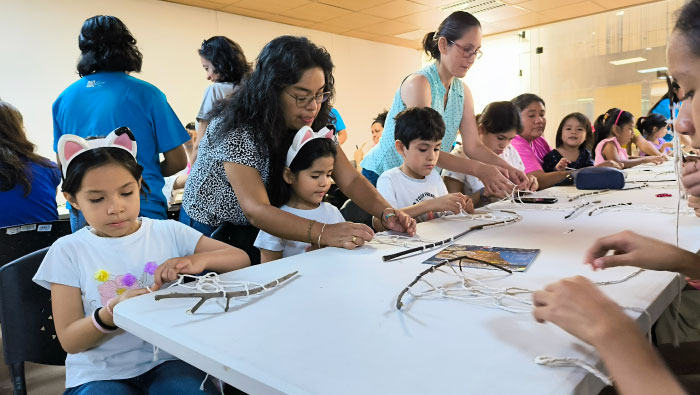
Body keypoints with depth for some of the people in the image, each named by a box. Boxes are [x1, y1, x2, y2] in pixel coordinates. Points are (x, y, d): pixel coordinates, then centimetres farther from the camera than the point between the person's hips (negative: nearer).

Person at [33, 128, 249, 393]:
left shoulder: (169, 232, 1)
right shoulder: (68, 251, -1)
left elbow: (241, 259, 0)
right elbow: (69, 341, -3)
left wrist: (199, 259, -20)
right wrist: (114, 311, -23)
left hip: (168, 360, 1)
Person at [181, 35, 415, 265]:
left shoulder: (313, 126, -11)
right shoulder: (237, 130, -29)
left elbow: (350, 180, -12)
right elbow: (256, 211, -37)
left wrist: (386, 213, -31)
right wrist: (324, 233, -49)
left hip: (261, 231, 4)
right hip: (209, 231, -4)